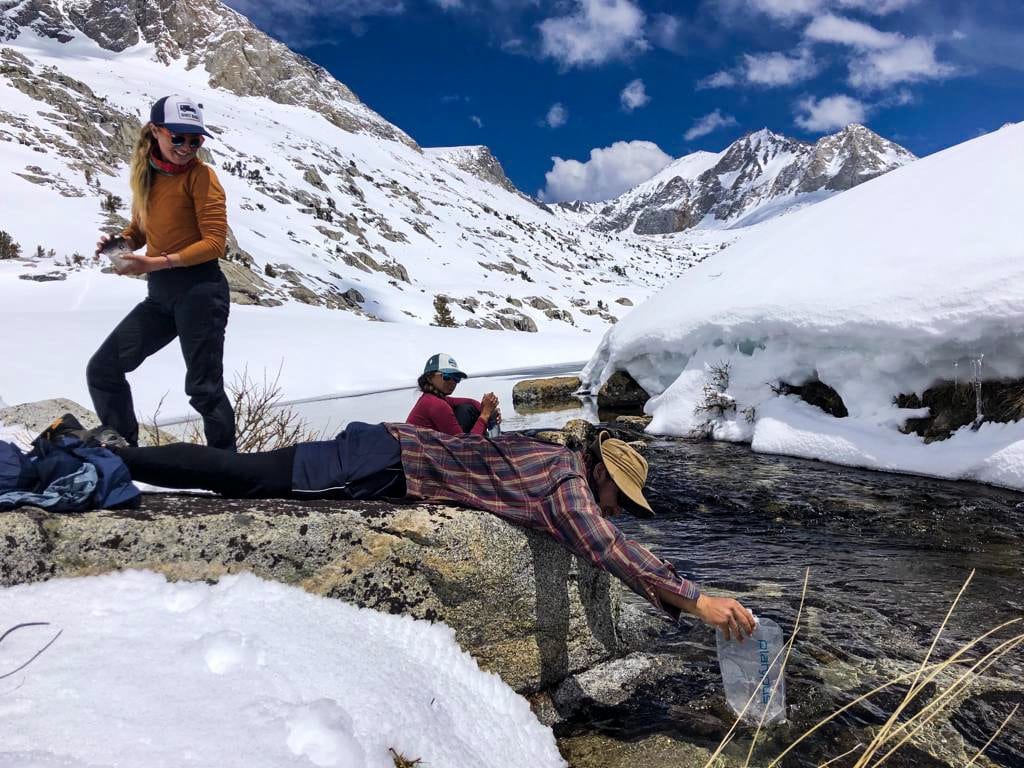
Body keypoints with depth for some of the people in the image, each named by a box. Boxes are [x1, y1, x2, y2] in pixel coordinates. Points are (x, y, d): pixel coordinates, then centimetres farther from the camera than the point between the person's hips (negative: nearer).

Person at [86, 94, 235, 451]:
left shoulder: (200, 175, -7)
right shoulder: (145, 174, 12)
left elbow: (215, 242, -14)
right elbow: (139, 230, 21)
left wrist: (155, 263, -20)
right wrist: (119, 241, -2)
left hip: (199, 290, -7)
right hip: (159, 294, 7)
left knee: (203, 389, -3)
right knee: (102, 371, 9)